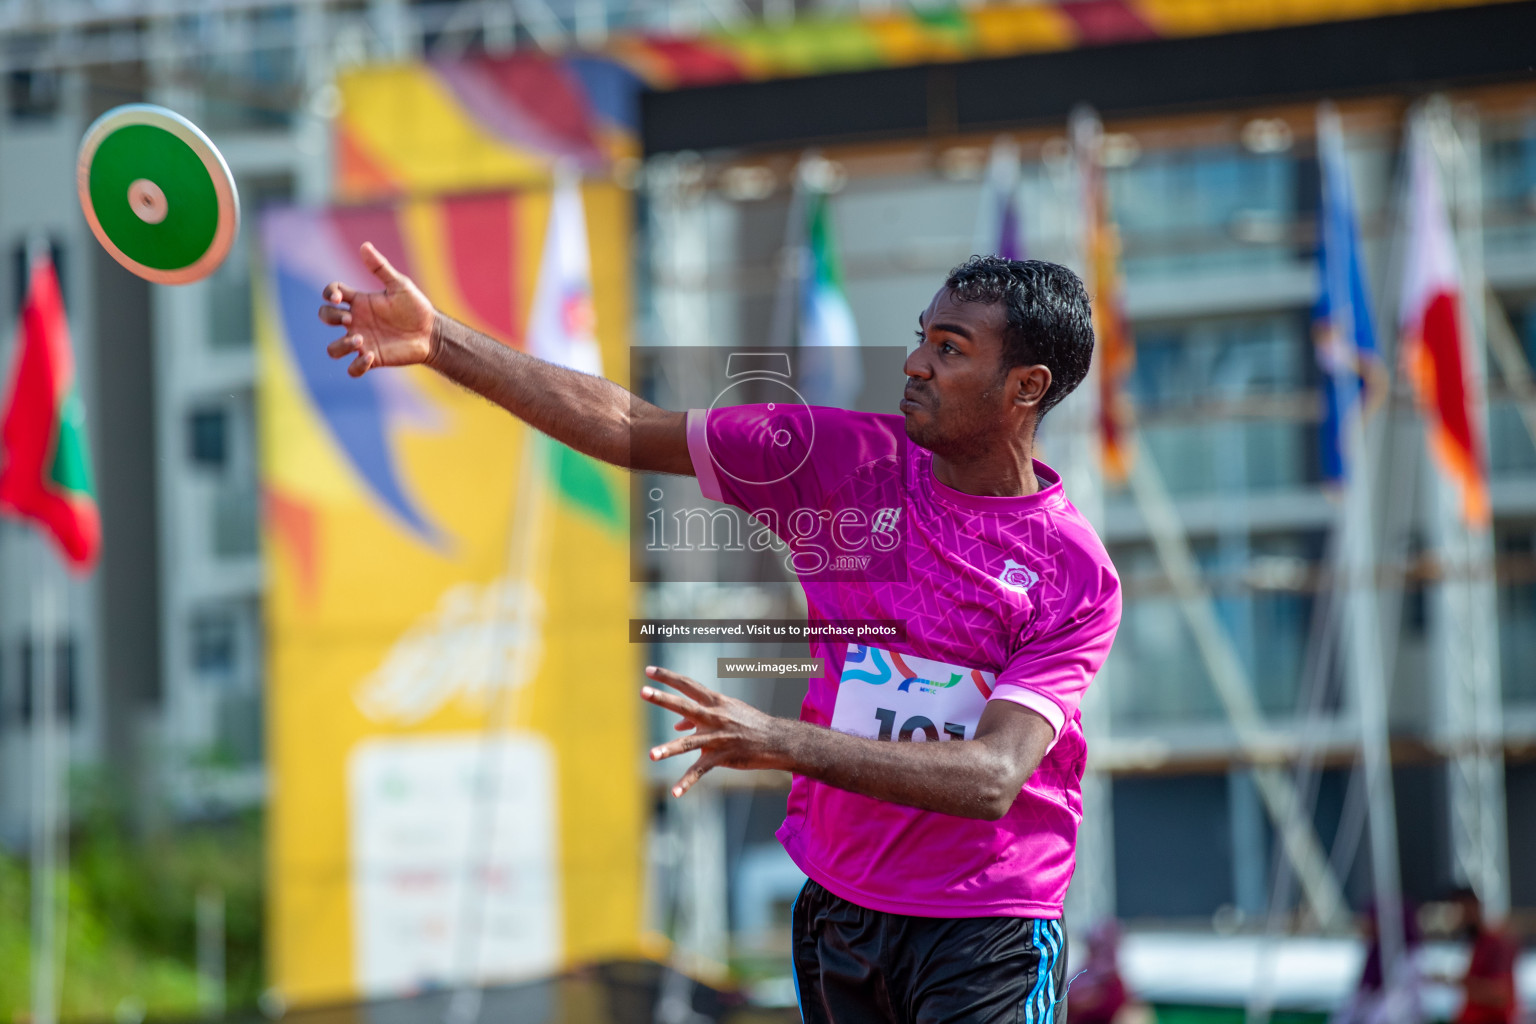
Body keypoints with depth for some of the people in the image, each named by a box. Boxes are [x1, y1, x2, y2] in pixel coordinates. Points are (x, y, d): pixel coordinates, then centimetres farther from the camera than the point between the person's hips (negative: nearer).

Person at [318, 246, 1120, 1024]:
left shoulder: (1079, 576, -11)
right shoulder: (849, 457, 0)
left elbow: (993, 779, -23)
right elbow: (623, 428, 2)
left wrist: (784, 742, -35)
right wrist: (439, 342, -6)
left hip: (986, 936, -4)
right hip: (834, 909, 4)